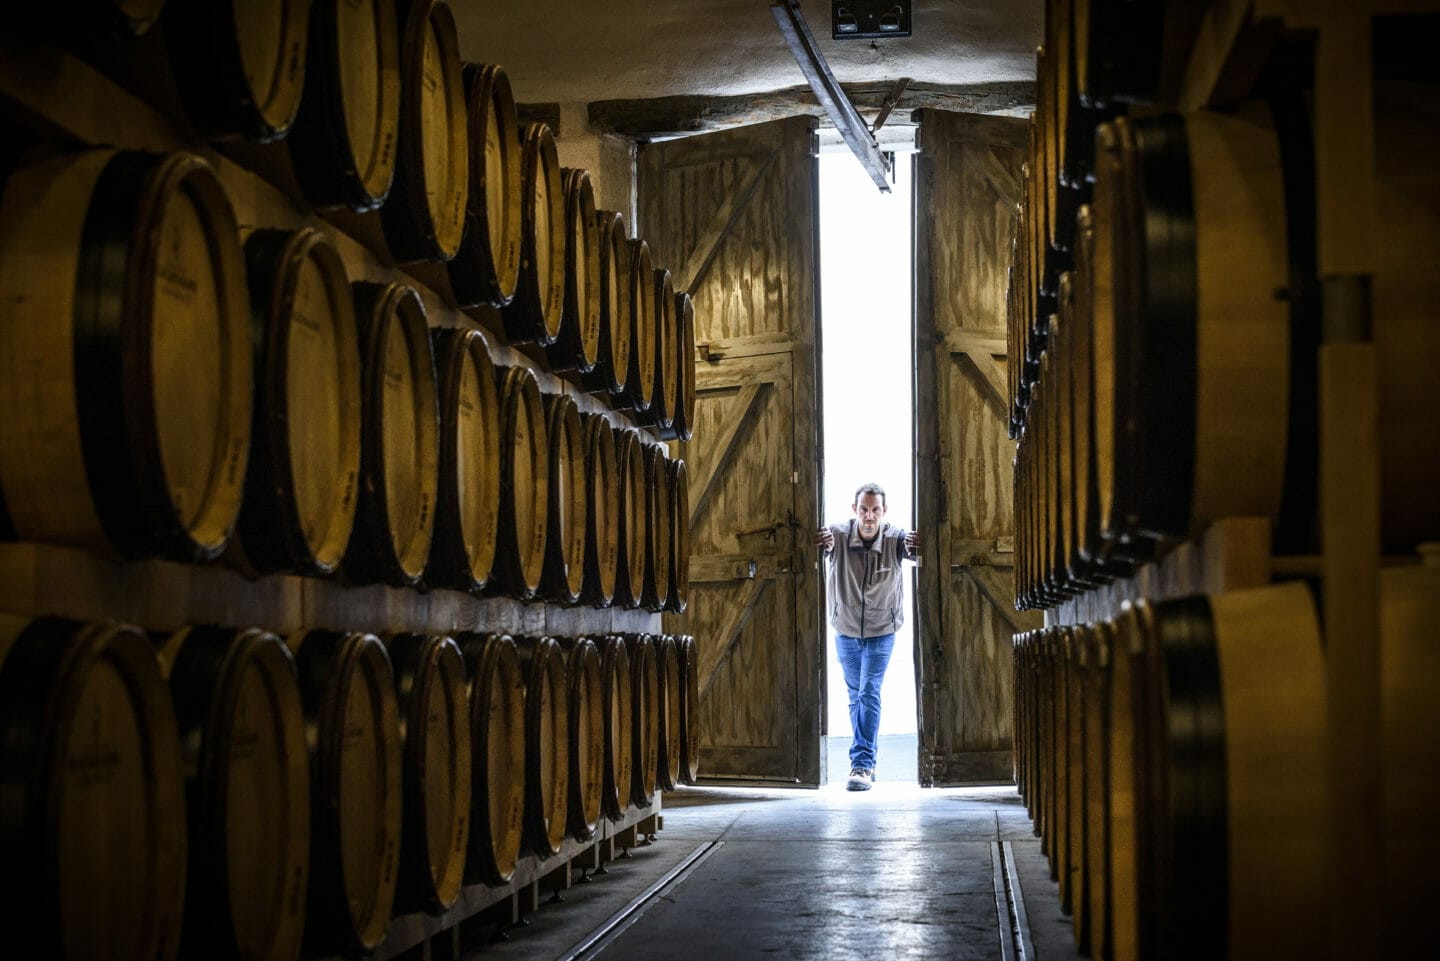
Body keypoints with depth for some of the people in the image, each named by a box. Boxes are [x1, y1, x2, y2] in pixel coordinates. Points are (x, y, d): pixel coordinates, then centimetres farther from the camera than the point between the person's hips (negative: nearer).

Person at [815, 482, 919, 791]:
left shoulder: (893, 539, -20)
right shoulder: (840, 535, -20)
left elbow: (911, 548, -39)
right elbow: (823, 540, -40)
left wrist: (914, 546, -64)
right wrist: (822, 542, -65)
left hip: (881, 632, -2)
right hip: (846, 630, 2)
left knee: (869, 693, -10)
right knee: (855, 696, 12)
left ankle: (862, 764, -11)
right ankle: (866, 762, 24)